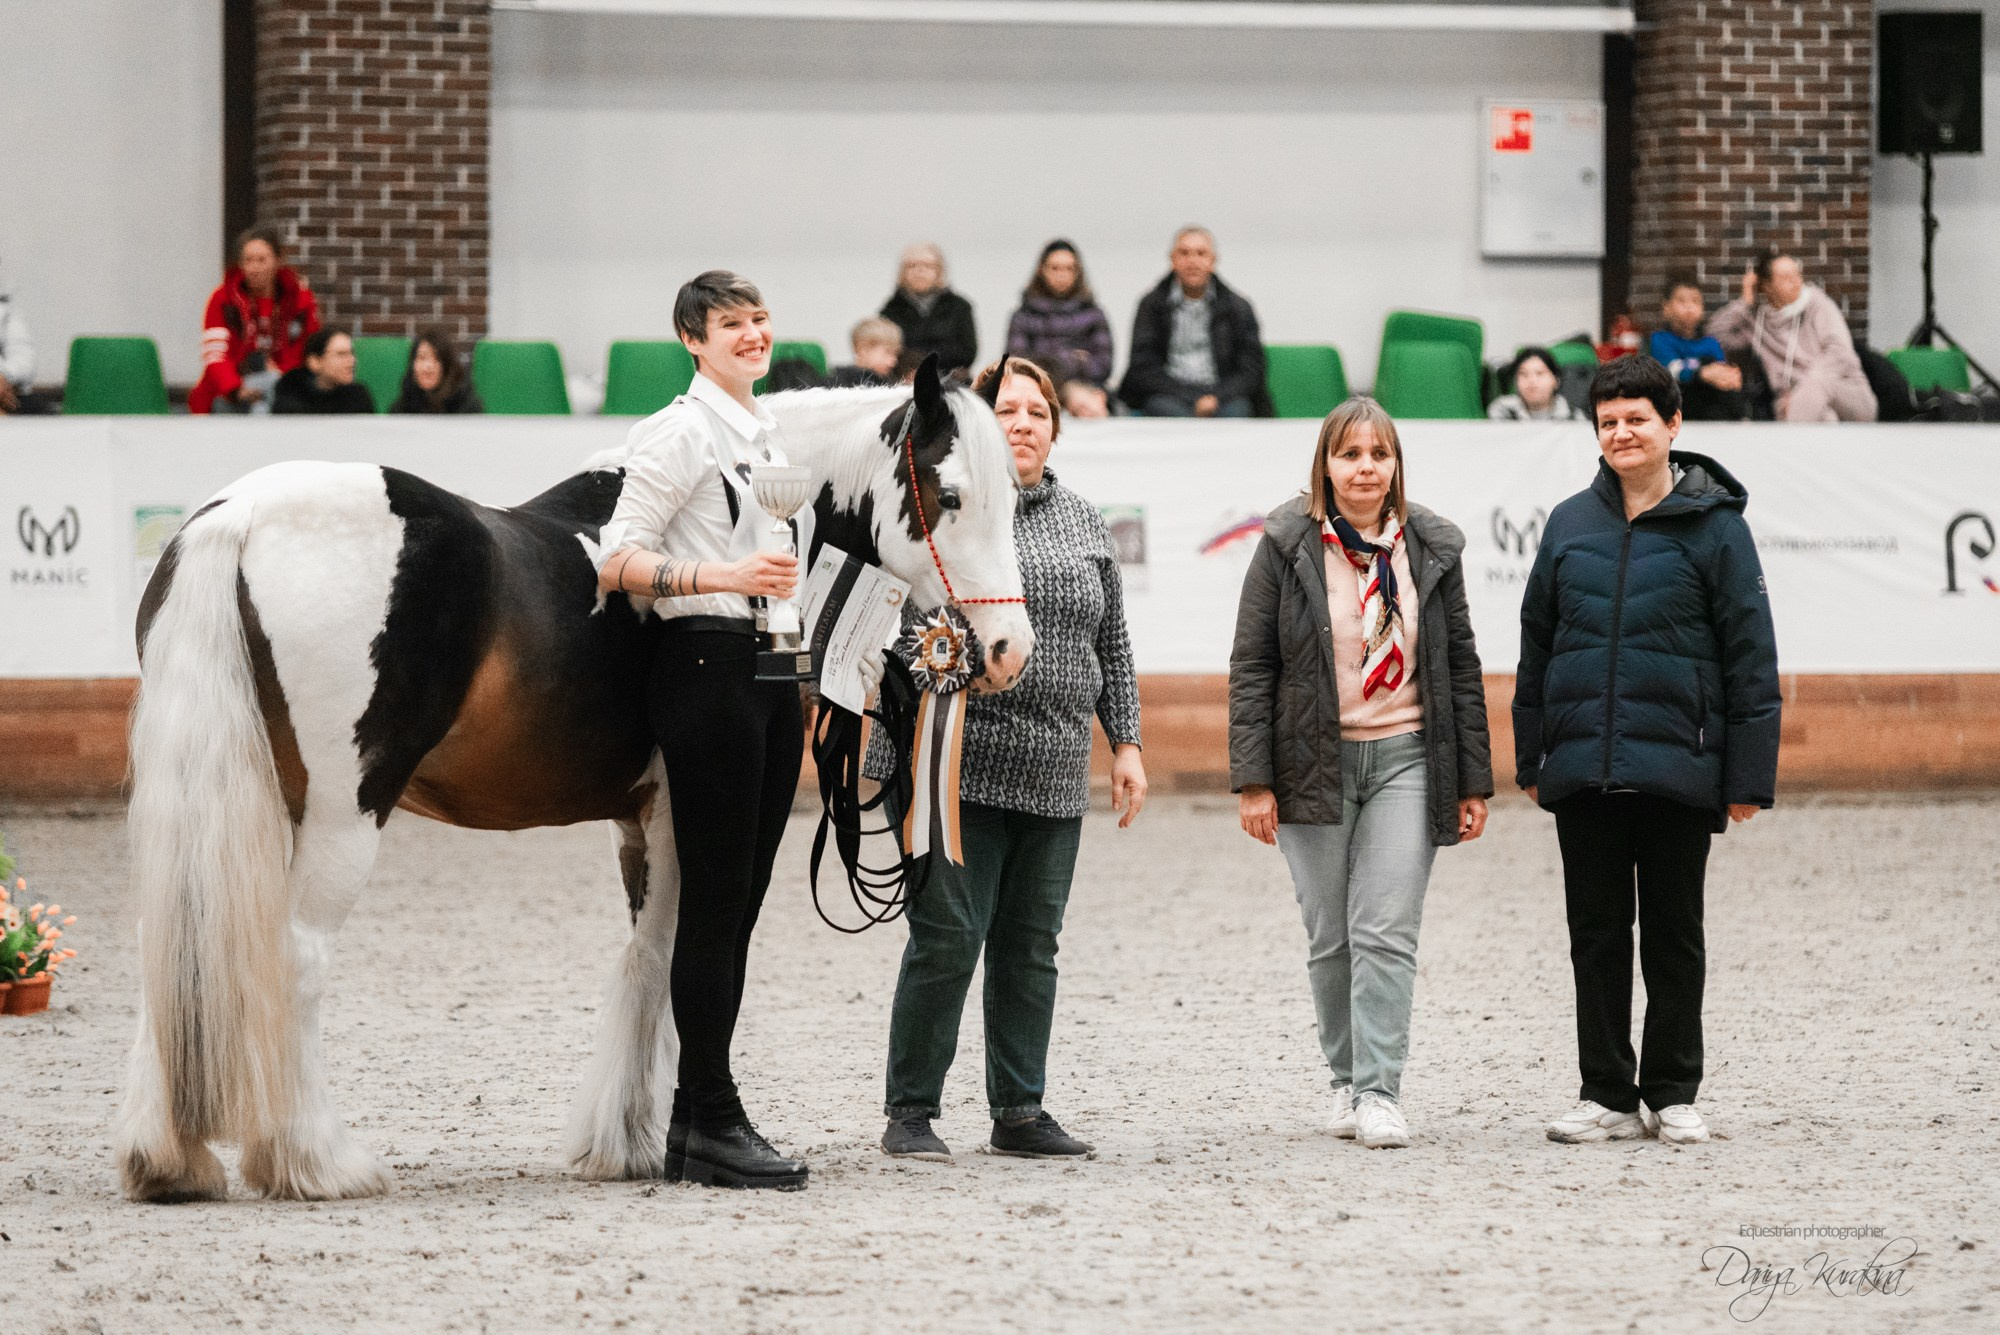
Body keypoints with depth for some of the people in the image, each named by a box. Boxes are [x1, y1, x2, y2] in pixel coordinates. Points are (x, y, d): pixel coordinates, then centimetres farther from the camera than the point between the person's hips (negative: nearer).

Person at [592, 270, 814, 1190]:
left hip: (769, 672, 9)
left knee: (738, 903, 9)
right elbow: (617, 562, -14)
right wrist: (722, 577, -26)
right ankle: (711, 1123, -5)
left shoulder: (768, 436, 18)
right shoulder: (683, 433, -8)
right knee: (715, 899, -7)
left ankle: (696, 1117, 13)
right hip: (707, 670, -9)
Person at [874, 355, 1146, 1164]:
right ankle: (909, 1113, 1)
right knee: (947, 938, -7)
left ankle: (1020, 1113, 15)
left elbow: (1113, 648, 18)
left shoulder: (1083, 524, 15)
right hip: (955, 764, -5)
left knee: (1030, 945, 8)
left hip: (1052, 777, 5)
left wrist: (1126, 743, 12)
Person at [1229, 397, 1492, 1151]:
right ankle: (1347, 1080, 19)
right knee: (1330, 938, 5)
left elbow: (1460, 666, 10)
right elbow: (1251, 666, -1)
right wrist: (1253, 780, -8)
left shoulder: (1432, 549, 6)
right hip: (1314, 763, 0)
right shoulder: (1287, 547, -1)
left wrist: (1473, 782, 7)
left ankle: (1380, 1094, -11)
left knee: (1386, 934, -9)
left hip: (1406, 756, 0)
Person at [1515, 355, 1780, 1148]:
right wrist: (1531, 760, 12)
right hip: (1583, 769, 3)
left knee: (1673, 934, 6)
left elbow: (1750, 656, -3)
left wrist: (1749, 777, -7)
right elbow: (1537, 645, 15)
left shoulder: (1714, 526, -3)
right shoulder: (1570, 524, 9)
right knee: (1597, 934, 6)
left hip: (1678, 771, -3)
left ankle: (1673, 1094, 15)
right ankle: (1607, 1095, 13)